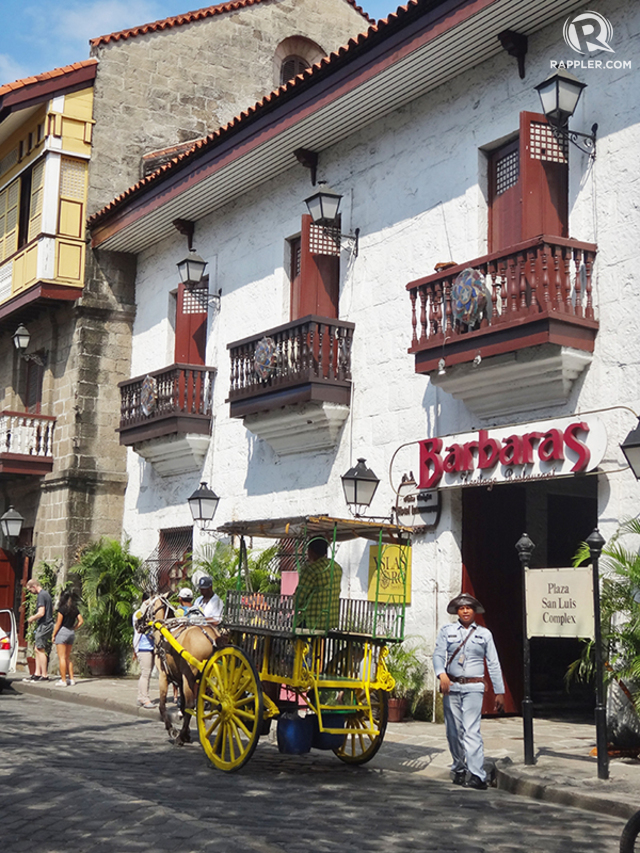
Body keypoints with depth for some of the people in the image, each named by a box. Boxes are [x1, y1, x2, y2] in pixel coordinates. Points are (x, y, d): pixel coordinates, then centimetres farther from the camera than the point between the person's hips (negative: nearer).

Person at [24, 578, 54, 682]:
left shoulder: (41, 596, -15)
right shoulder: (46, 594, 16)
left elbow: (41, 613, -23)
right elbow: (52, 610, 27)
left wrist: (32, 618, -6)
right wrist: (35, 618, 24)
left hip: (44, 626, -10)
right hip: (48, 623, 10)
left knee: (40, 650, -6)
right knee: (38, 649, 12)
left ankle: (44, 675, -4)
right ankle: (37, 673, 14)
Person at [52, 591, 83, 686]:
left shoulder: (62, 608, -10)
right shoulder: (75, 609, 8)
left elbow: (58, 623, -10)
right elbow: (81, 621, 7)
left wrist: (53, 635, -4)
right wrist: (74, 629, 11)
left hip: (62, 632, -7)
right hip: (71, 633, 7)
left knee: (62, 657, -3)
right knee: (68, 658, 15)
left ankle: (63, 680, -5)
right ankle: (71, 679, 12)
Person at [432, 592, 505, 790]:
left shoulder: (484, 634, 10)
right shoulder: (447, 631, 9)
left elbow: (493, 664, 11)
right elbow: (438, 654, -1)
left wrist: (499, 692, 8)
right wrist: (442, 674, -20)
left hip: (473, 687, -2)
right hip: (451, 686, 2)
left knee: (471, 730, -14)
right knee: (453, 730, 5)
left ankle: (478, 776, -17)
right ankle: (459, 770, 20)